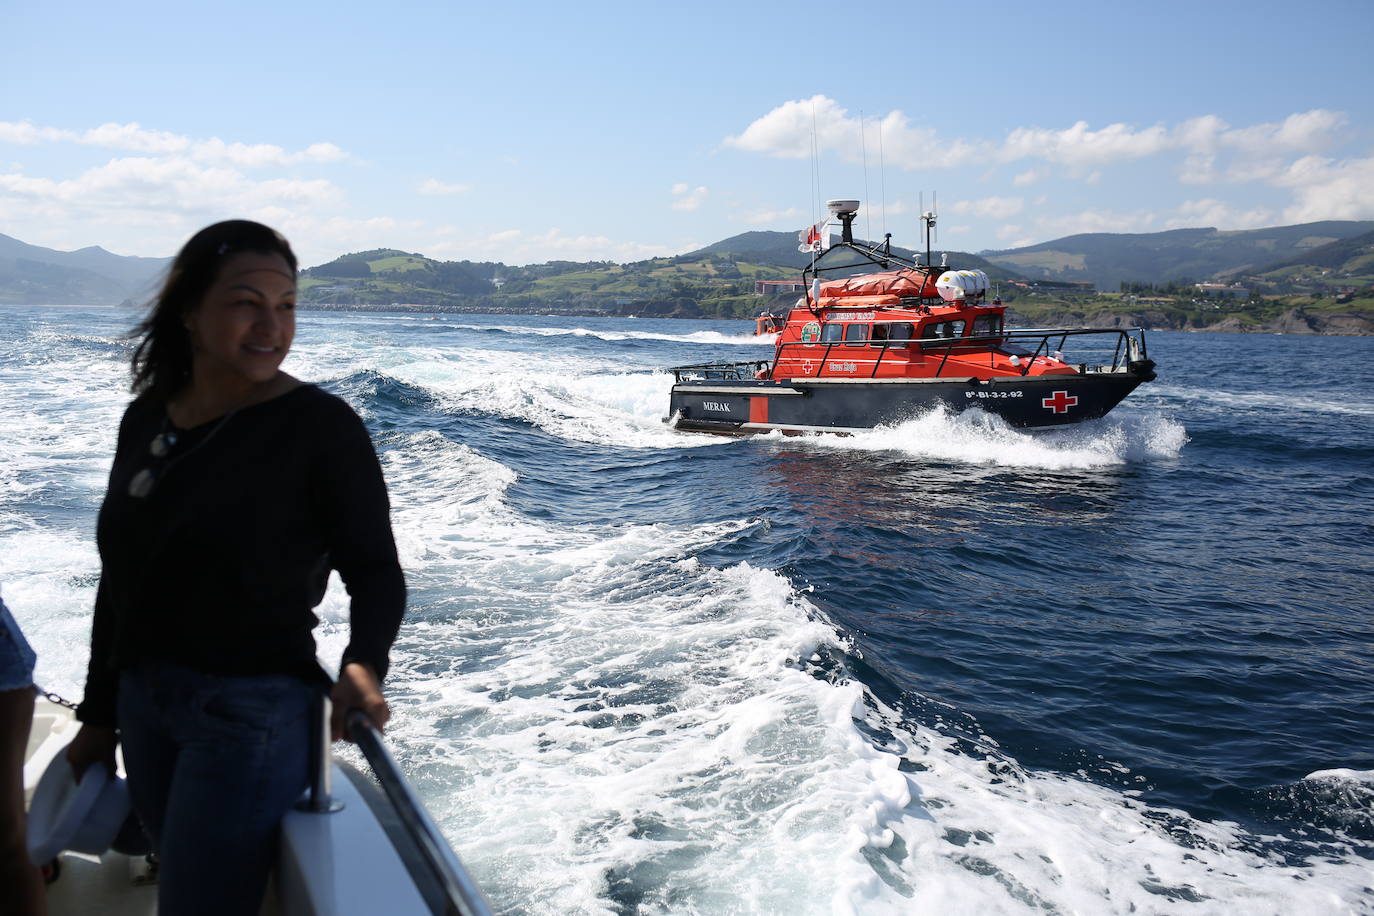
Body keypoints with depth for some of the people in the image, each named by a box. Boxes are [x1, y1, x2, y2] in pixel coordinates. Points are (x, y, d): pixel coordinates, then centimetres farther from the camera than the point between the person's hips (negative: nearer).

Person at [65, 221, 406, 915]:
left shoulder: (321, 426, -13)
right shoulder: (146, 418, 5)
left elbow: (375, 570, -12)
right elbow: (122, 577, 12)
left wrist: (364, 664, -31)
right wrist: (100, 714, 16)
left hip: (251, 711, -6)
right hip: (143, 702, 7)